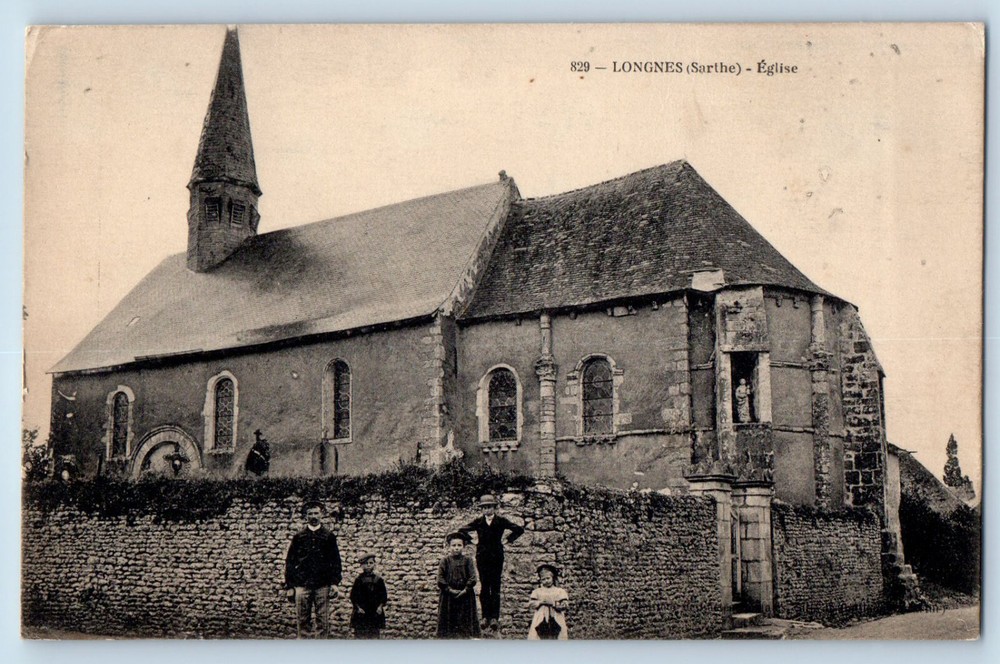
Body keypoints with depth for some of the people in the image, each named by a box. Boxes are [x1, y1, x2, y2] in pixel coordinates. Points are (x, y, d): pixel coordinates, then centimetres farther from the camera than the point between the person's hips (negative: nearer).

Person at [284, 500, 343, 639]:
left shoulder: (329, 537, 9)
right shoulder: (299, 537, 9)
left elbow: (335, 561, 7)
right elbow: (290, 562, 9)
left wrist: (335, 583, -4)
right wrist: (289, 586, 3)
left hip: (323, 585, 0)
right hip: (302, 585, 0)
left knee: (323, 621, -2)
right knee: (302, 621, 0)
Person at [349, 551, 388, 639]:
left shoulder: (378, 579, 5)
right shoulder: (359, 579, 0)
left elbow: (384, 595, 7)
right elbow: (353, 595, -1)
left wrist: (380, 606, -4)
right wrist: (357, 607, -9)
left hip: (375, 611, 2)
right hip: (361, 611, -2)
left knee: (374, 633, 4)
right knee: (360, 633, -3)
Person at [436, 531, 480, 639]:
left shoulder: (467, 560, 1)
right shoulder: (445, 561, 1)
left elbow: (472, 578, -5)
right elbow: (440, 579, -5)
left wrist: (465, 590, -15)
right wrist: (450, 590, -13)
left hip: (465, 595, 0)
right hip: (448, 596, 0)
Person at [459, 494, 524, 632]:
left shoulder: (501, 521, 2)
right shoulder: (478, 522, 6)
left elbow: (519, 530, 4)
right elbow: (462, 530, 12)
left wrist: (507, 540, 1)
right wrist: (472, 541, 7)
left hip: (497, 557, -1)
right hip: (482, 557, 1)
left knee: (495, 587, -4)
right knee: (484, 587, 1)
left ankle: (494, 617, -4)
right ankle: (485, 616, 5)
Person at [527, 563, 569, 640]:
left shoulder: (560, 591, 12)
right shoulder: (537, 591, 16)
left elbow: (565, 605, 3)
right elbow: (531, 604, 7)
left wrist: (553, 603, -11)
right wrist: (541, 602, -8)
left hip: (556, 619, 0)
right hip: (541, 619, 0)